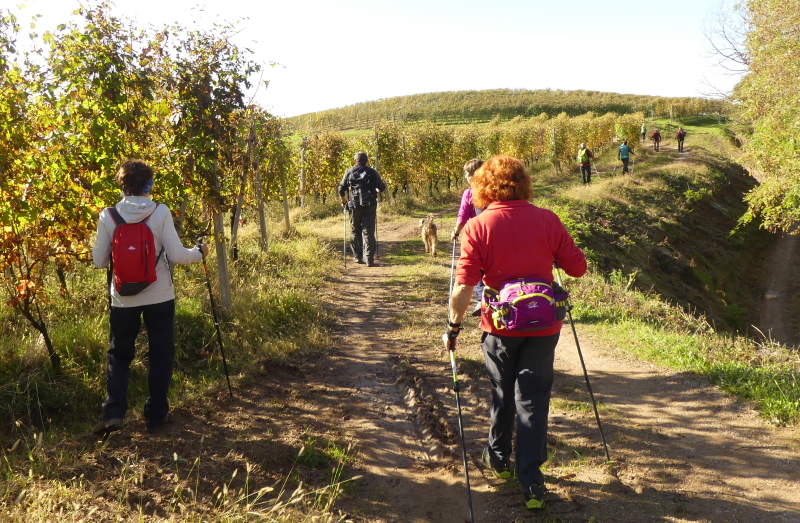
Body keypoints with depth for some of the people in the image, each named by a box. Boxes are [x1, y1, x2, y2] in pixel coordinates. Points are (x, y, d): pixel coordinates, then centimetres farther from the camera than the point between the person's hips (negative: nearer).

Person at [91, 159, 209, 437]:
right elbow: (176, 256, -10)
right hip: (159, 297, -1)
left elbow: (99, 261, 1)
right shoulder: (161, 212, -9)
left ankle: (113, 413, 2)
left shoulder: (108, 216, -4)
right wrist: (199, 252, 9)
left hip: (124, 298, 1)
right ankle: (156, 415, 17)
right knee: (160, 356, 12)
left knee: (119, 355, 15)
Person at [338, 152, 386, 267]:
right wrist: (375, 189, 29)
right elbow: (382, 188, 7)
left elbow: (341, 189, 2)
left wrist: (344, 201, 18)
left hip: (354, 206, 1)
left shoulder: (349, 172, 4)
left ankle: (358, 257, 17)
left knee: (355, 232, 15)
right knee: (368, 232, 0)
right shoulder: (372, 172, 3)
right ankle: (370, 259, -4)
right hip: (370, 206, -1)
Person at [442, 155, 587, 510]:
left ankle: (498, 458, 40)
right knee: (533, 399, 9)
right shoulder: (547, 220, -5)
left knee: (502, 393, 21)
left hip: (500, 325, -1)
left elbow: (463, 287, -16)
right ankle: (531, 483, 8)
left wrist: (453, 328, -5)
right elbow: (577, 268, 0)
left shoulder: (477, 227, -11)